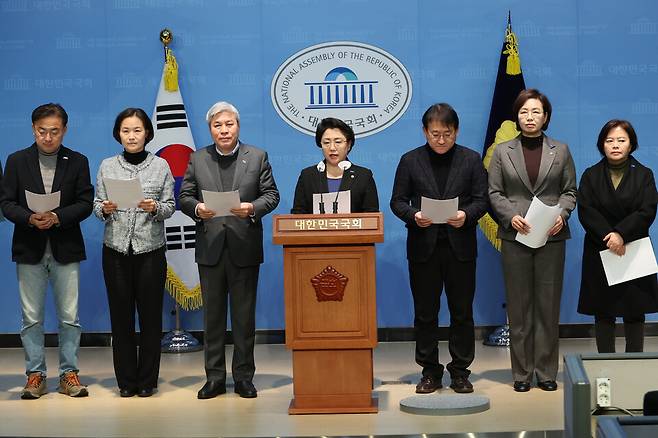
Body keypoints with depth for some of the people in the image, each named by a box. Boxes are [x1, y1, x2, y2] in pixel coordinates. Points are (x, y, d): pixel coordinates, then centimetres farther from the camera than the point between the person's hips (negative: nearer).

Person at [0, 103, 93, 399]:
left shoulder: (78, 162, 4)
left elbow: (85, 203, -2)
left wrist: (57, 217, -17)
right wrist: (30, 218, -18)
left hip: (65, 249, 0)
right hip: (29, 249, 0)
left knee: (69, 316, 3)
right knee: (32, 317, 5)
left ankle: (69, 373, 13)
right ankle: (35, 374, 14)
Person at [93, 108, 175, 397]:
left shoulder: (160, 165, 4)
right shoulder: (107, 167, 7)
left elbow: (170, 207, 4)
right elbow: (97, 206, 7)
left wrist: (155, 208, -17)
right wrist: (105, 209, -14)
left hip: (151, 249, -1)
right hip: (116, 249, 1)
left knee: (150, 314, 2)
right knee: (121, 314, 4)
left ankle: (147, 380, 11)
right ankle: (126, 380, 13)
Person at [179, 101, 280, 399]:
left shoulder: (257, 157, 5)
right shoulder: (197, 160, 7)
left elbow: (271, 194, 2)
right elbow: (184, 197, 5)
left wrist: (253, 208, -17)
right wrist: (197, 208, -16)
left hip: (244, 248, -1)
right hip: (210, 248, 1)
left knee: (244, 316, 5)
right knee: (212, 315, 7)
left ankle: (244, 377, 14)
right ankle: (215, 377, 14)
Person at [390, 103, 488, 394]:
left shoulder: (471, 160, 4)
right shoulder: (410, 161, 4)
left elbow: (481, 200, 2)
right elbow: (398, 201, 4)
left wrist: (466, 215, -19)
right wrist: (413, 215, -16)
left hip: (460, 247, 0)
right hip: (423, 247, 0)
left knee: (462, 312, 5)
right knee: (425, 312, 5)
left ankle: (460, 372, 15)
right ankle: (430, 372, 16)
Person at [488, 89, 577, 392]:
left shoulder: (560, 151, 9)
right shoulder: (502, 152, 8)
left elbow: (570, 190, 9)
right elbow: (494, 192, 6)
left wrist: (561, 214, -9)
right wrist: (511, 216, -11)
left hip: (551, 237, 0)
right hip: (515, 237, 0)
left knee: (549, 305, 2)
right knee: (518, 306, 2)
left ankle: (546, 372, 9)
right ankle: (521, 373, 8)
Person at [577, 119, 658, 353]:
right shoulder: (591, 176, 6)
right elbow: (586, 211, -7)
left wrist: (621, 234, -21)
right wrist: (609, 238, -19)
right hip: (600, 253, 0)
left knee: (635, 313, 2)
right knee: (603, 313, 3)